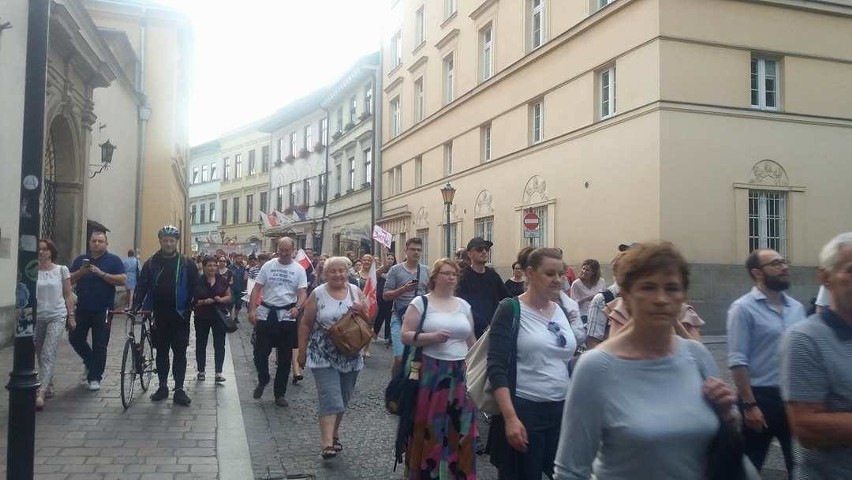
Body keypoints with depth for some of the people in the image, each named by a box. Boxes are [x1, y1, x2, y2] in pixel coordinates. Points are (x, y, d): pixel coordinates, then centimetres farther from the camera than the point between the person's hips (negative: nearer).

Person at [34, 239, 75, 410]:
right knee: (41, 356, 12)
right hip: (37, 317, 3)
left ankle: (40, 393, -20)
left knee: (48, 355, -14)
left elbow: (68, 295, 5)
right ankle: (48, 386, 30)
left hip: (57, 316, -3)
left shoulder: (62, 270, 0)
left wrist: (71, 316, 2)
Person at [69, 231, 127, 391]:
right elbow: (69, 280, 7)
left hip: (103, 310, -4)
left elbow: (122, 280, -11)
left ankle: (94, 377, 10)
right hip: (82, 309, 4)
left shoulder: (113, 260, 0)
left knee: (100, 345, 0)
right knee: (75, 338, 6)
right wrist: (81, 272, -11)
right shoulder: (80, 260, 11)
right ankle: (91, 363, 31)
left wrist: (101, 273, -18)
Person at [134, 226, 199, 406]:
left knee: (180, 352, 1)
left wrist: (190, 308, -6)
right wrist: (137, 306, -7)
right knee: (161, 352, 10)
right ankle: (163, 386, 22)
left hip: (179, 315, -2)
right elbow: (142, 286, 4)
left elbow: (195, 288, 1)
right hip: (159, 315, 2)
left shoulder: (187, 264, 0)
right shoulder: (151, 263, 5)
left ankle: (179, 389, 6)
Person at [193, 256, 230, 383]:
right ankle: (201, 371, 22)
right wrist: (203, 301, -20)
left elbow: (229, 296, 7)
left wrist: (221, 299, -14)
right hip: (202, 317, -1)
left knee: (219, 344, -1)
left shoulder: (222, 280, 1)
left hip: (219, 316, 1)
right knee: (201, 344, 9)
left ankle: (218, 372, 2)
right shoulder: (198, 282, -4)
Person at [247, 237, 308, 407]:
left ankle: (280, 394, 20)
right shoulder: (268, 266, 3)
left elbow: (303, 292, -8)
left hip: (287, 317, -1)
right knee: (260, 353, 2)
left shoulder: (299, 270, -1)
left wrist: (297, 307, -28)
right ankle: (263, 381, 32)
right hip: (265, 314, 1)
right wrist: (252, 309, -9)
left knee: (285, 358, 7)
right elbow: (257, 289, 3)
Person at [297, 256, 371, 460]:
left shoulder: (356, 292, 3)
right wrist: (302, 351, -1)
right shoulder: (318, 294, -4)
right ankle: (328, 444, -12)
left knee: (342, 399, 14)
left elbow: (369, 321, 8)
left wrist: (362, 312, -14)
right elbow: (305, 324, 0)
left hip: (350, 356, 3)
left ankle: (333, 433, 32)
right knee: (330, 399, -12)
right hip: (324, 357, -3)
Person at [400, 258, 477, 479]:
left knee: (459, 427, 7)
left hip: (460, 374, 4)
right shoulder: (420, 302, -3)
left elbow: (471, 341, 16)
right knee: (429, 425, 2)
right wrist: (431, 337, -21)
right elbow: (405, 335, -7)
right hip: (430, 373, -4)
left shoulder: (464, 305, 10)